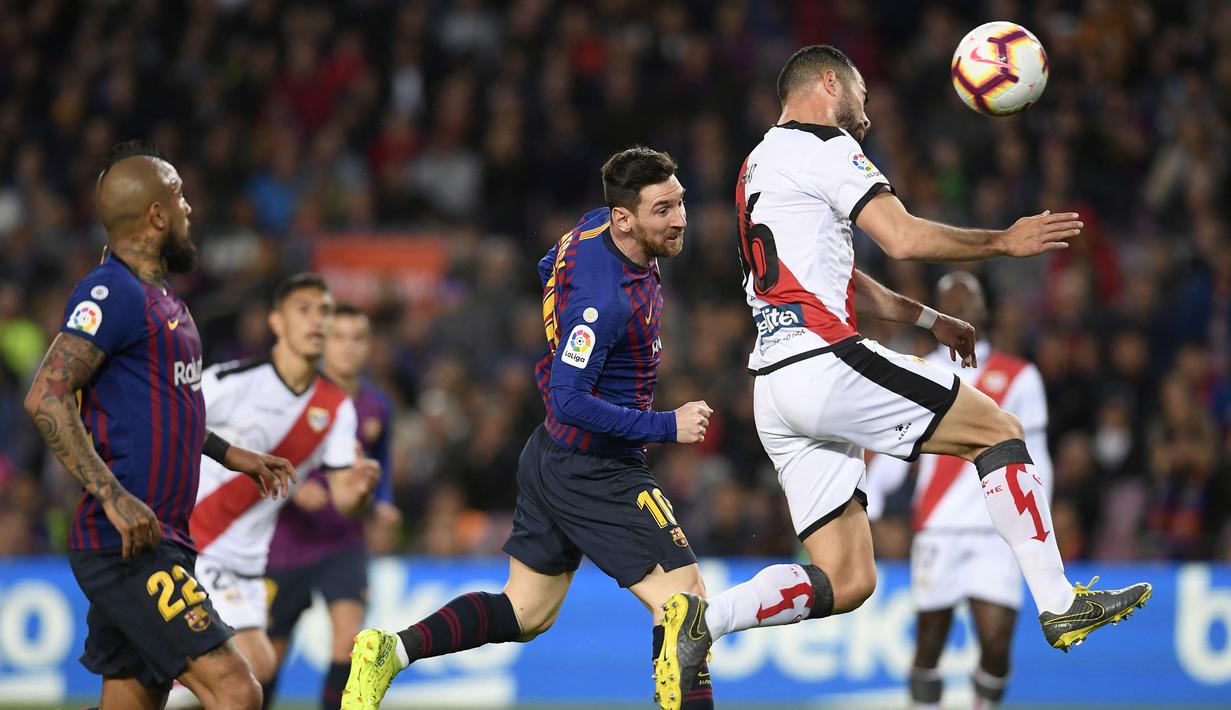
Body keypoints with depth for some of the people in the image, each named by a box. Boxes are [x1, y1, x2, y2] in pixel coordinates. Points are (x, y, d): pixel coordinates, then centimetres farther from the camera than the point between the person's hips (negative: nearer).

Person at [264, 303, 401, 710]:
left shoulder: (377, 408, 2)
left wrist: (382, 505, 0)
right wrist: (293, 488, -26)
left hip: (343, 543, 2)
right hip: (286, 543, -2)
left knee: (349, 633, -21)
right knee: (269, 656, 9)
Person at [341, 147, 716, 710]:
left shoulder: (596, 225, 0)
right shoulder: (604, 297, -28)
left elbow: (548, 270, 21)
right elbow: (570, 400, -29)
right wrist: (666, 426, -25)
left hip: (552, 454, 10)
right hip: (595, 469, -10)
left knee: (525, 612, 17)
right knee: (684, 600, -10)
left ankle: (391, 650, 8)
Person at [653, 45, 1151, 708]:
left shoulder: (759, 168, 28)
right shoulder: (823, 146, -1)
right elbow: (904, 238, -11)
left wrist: (930, 319, 40)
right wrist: (1005, 241, 1)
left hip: (775, 389, 9)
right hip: (824, 361, -9)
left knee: (846, 581, 5)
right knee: (999, 428, 3)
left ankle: (700, 620, -11)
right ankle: (1058, 605, -1)